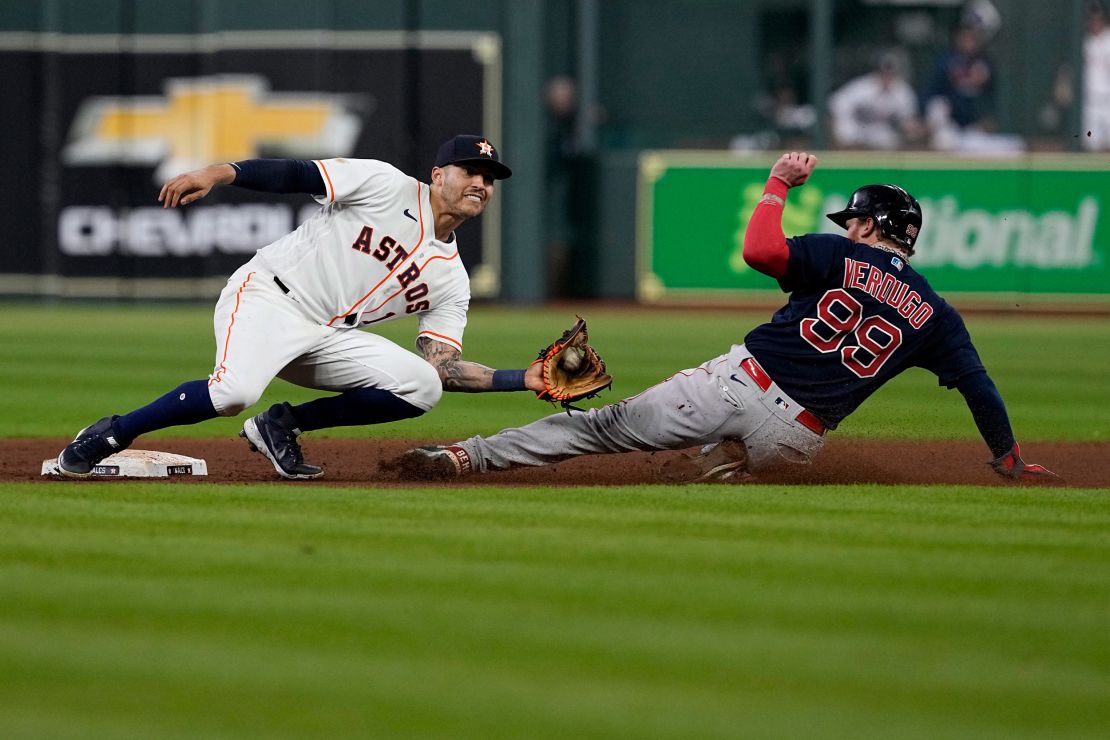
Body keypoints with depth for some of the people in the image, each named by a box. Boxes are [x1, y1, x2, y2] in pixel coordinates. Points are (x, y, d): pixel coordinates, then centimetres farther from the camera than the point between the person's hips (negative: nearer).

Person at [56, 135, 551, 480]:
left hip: (329, 337, 6)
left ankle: (283, 426, 1)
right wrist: (219, 174, -24)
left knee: (422, 387, -13)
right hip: (267, 296, -6)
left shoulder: (450, 279, 13)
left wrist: (525, 380, -4)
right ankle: (110, 435, -12)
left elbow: (445, 368, 7)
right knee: (234, 391, -34)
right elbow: (298, 175, -9)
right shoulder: (387, 186, -2)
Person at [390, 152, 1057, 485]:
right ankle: (727, 467, 3)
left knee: (607, 425, 5)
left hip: (738, 384, -2)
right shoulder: (937, 316, 10)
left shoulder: (840, 258, 3)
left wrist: (780, 183, 3)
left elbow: (760, 249, -12)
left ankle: (467, 455, -2)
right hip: (793, 437, 2)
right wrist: (1010, 460, 21)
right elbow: (981, 388, 9)